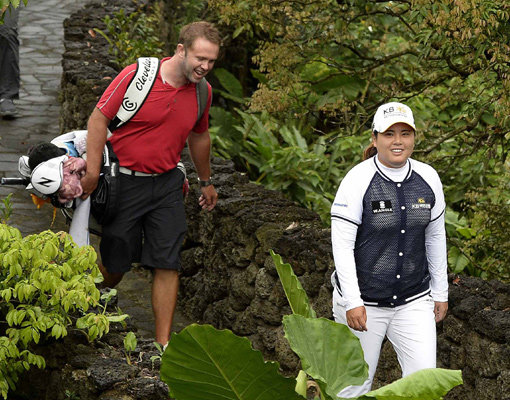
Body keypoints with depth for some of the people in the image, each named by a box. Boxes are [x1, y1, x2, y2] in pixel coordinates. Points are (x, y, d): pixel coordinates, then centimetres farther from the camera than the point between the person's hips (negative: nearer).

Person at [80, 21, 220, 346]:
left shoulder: (202, 91, 0)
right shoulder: (137, 75, -17)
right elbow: (99, 118, -11)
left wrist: (206, 182, 28)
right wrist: (92, 174, -12)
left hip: (167, 184, 4)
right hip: (124, 181, -4)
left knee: (168, 264, -3)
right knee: (115, 263, 5)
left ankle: (163, 343, 3)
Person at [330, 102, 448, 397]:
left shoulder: (428, 179, -1)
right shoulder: (358, 180, -14)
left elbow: (435, 236, 10)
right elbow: (342, 244, -15)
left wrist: (441, 292, 12)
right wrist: (352, 302, -19)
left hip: (414, 301, 4)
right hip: (363, 301, -3)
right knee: (355, 386, 7)